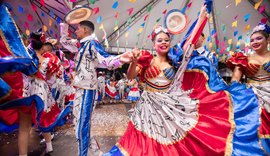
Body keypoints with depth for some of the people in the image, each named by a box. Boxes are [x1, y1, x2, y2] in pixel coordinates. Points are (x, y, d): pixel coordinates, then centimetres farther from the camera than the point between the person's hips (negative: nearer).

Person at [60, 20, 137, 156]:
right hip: (80, 88, 10)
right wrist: (64, 24, 24)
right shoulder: (81, 45, 15)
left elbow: (104, 59, -27)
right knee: (78, 121, 22)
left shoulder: (92, 43, -12)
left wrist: (119, 59, -46)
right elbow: (64, 41, 31)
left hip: (87, 89, -10)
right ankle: (88, 144, 41)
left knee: (83, 123, -4)